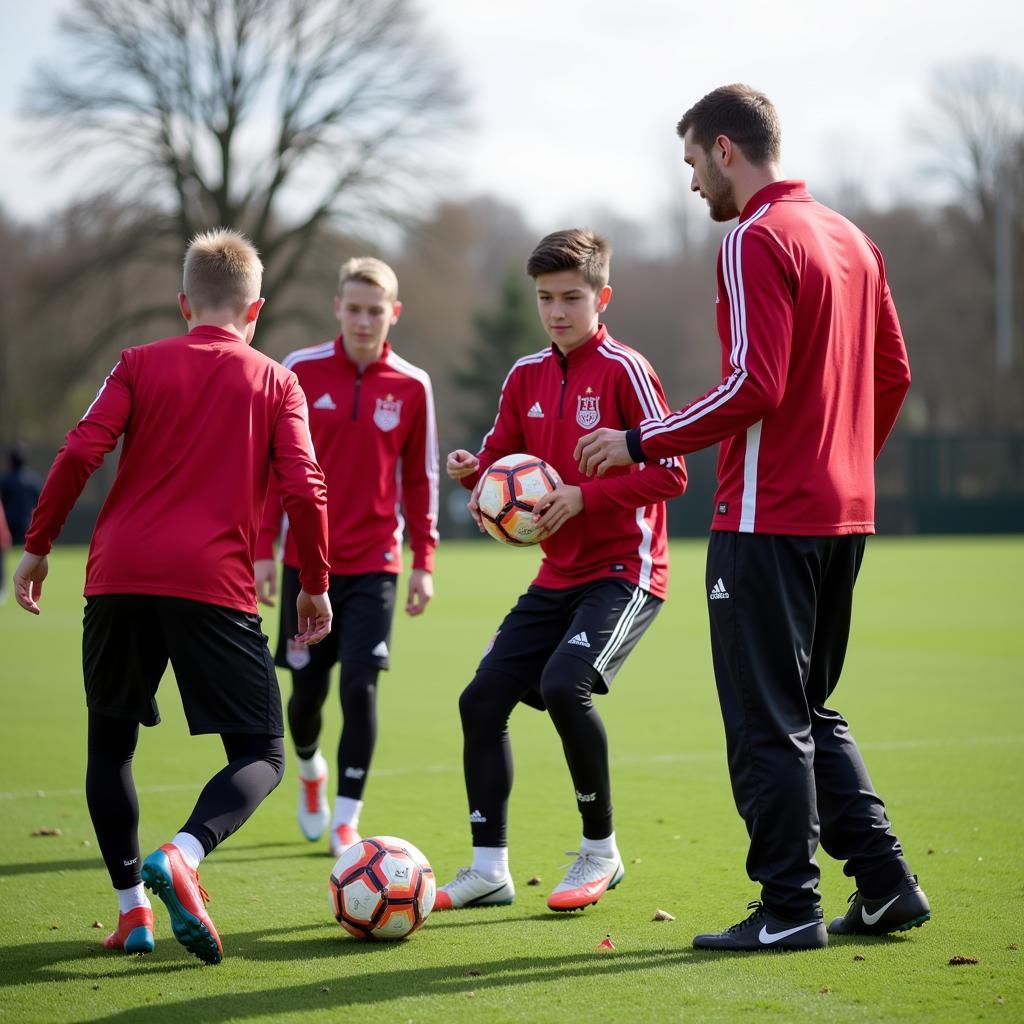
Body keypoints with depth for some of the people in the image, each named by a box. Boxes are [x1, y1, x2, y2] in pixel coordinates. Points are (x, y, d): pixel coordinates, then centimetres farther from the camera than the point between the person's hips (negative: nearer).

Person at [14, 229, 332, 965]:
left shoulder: (140, 365, 11)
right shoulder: (276, 383, 10)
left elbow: (80, 454, -1)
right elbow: (304, 490, 1)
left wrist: (37, 547, 8)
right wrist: (315, 586, 12)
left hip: (120, 579, 2)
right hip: (216, 586, -2)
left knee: (111, 741, 20)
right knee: (261, 755, 5)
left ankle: (133, 908, 13)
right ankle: (183, 855, -23)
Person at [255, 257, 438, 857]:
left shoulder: (412, 387, 0)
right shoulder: (301, 371, -3)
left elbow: (420, 478, 8)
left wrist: (424, 562, 5)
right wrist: (264, 548, -3)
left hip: (374, 563, 0)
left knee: (361, 685, -12)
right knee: (308, 689, 6)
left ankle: (346, 819, 0)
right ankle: (310, 767, 40)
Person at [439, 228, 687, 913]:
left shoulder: (623, 369, -11)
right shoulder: (527, 376, 9)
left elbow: (670, 472, -15)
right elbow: (501, 456, 16)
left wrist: (585, 496, -23)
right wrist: (475, 471, -7)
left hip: (625, 569, -7)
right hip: (559, 575, 7)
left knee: (564, 683, -27)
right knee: (483, 698, 0)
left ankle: (600, 851, -7)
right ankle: (489, 868, 11)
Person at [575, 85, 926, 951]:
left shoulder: (755, 240, -13)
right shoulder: (851, 238, 13)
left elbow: (753, 386, -20)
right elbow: (893, 374, 16)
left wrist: (641, 443, -12)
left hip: (768, 519, -9)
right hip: (844, 515, 9)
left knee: (767, 721, -1)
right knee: (809, 711, 18)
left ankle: (790, 908, 3)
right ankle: (885, 884, 16)